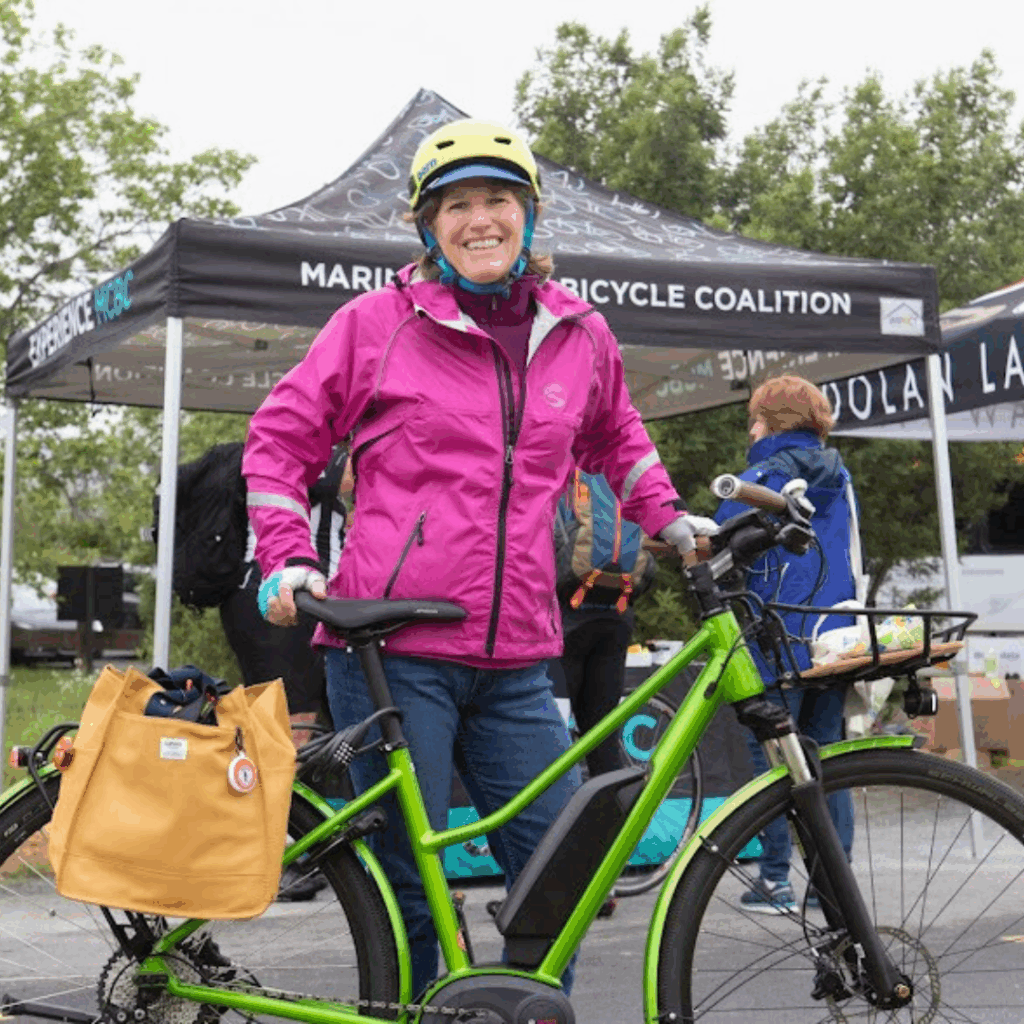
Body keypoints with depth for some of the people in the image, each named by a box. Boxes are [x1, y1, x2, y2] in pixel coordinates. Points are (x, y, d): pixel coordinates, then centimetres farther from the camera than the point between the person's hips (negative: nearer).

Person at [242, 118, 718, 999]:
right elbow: (280, 439, 7)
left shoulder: (581, 336, 12)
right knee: (410, 885, 0)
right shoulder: (378, 321, 2)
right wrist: (286, 560, -3)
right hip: (392, 648, -3)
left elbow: (616, 438, 32)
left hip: (514, 662, 4)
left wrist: (668, 516, 21)